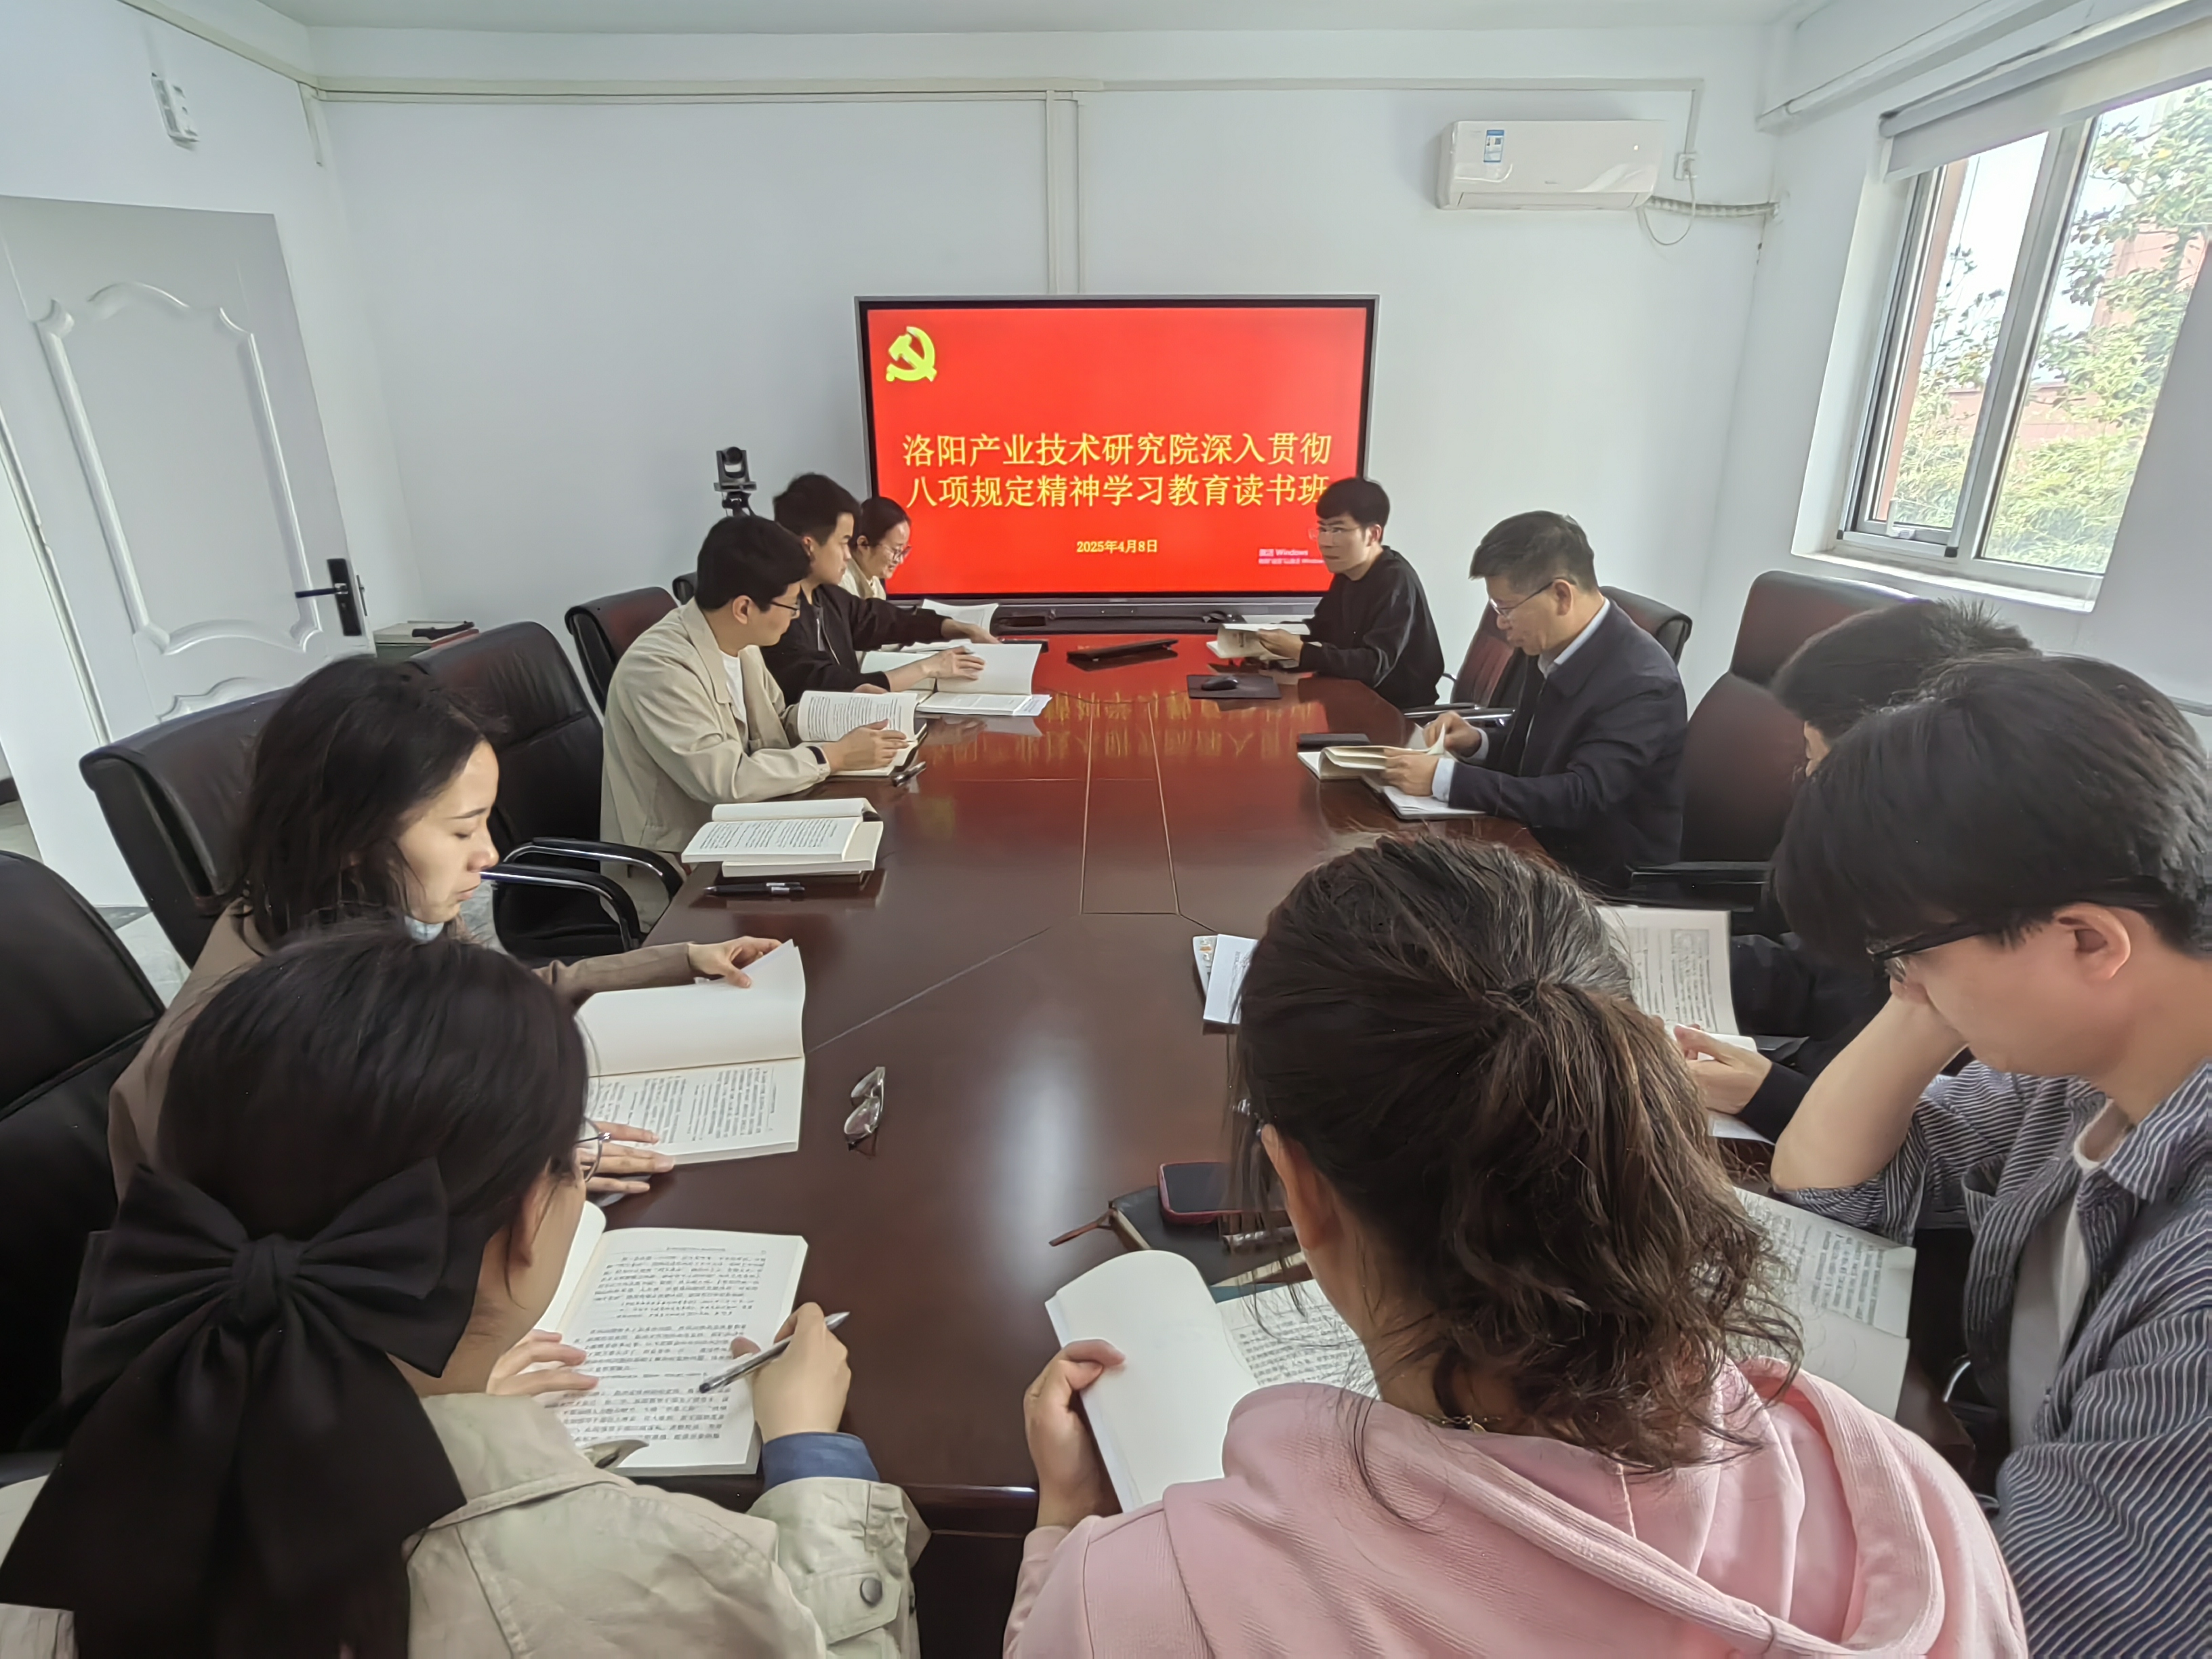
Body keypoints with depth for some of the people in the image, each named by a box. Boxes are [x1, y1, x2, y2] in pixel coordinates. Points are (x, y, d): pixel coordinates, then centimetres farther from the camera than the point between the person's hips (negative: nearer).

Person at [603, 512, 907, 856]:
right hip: (679, 861, -7)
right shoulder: (660, 667, -24)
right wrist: (834, 756, -21)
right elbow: (727, 781, -27)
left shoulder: (739, 643, -1)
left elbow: (778, 724, 13)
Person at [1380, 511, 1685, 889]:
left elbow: (1580, 798, -29)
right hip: (1541, 847, 7)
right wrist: (1477, 744, -6)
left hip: (1607, 883, -7)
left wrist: (1444, 778, -29)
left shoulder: (1641, 683, -22)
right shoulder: (1554, 649, 1)